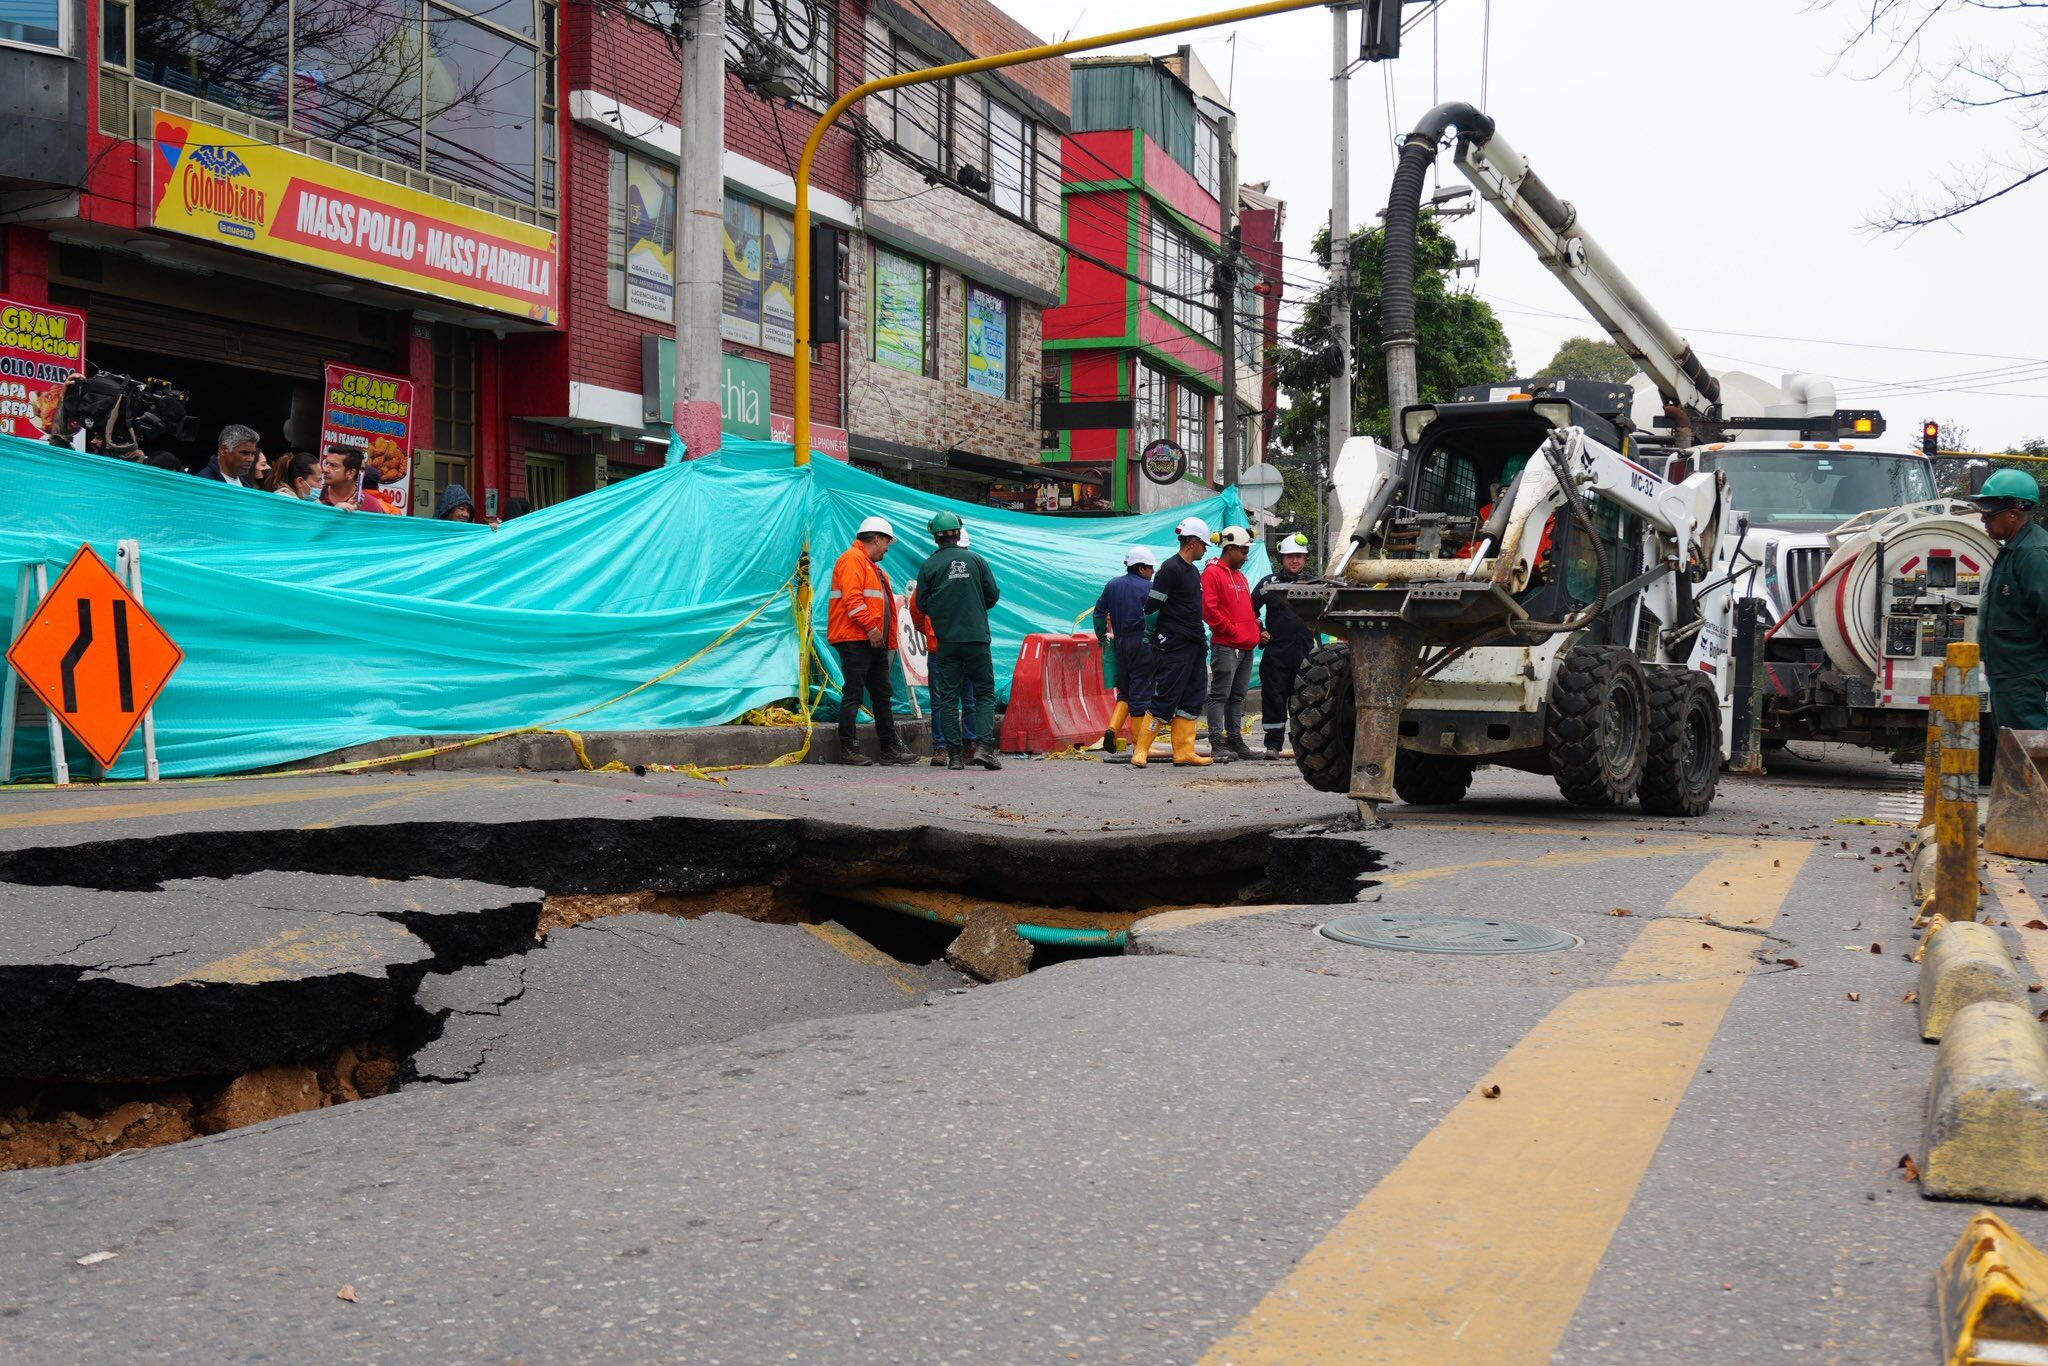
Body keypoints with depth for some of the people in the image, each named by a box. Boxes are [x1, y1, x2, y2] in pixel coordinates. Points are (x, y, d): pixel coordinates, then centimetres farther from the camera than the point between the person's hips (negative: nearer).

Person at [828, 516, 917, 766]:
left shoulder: (873, 567, 25)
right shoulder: (852, 559, -8)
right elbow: (852, 598, -19)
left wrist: (887, 637, 17)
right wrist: (870, 627, -22)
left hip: (875, 642, 10)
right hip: (855, 640, -10)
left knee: (883, 694, 11)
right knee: (853, 694, -7)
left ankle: (890, 747, 16)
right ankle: (848, 749, -4)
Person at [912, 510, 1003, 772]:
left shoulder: (929, 566, -1)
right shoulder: (976, 560, 1)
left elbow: (921, 606, 3)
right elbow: (993, 595, 4)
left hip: (945, 641, 0)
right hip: (976, 638, 0)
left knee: (948, 698, 6)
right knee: (985, 693, 7)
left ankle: (954, 753, 2)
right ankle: (983, 746, -8)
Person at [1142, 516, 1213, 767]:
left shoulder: (1193, 571, 17)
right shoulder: (1170, 569, -12)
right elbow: (1151, 605, -14)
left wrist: (1200, 637, 15)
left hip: (1193, 646, 9)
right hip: (1174, 646, -9)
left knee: (1191, 700, 7)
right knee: (1165, 700, -8)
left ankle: (1184, 752, 10)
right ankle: (1140, 749, 0)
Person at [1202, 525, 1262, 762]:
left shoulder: (1239, 575, 22)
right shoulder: (1213, 573, -7)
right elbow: (1209, 609, -16)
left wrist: (1254, 625, 12)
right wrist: (1232, 630, -13)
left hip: (1246, 647, 9)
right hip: (1226, 647, -9)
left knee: (1238, 696, 12)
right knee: (1220, 695, -6)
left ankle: (1235, 740, 17)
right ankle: (1217, 744, -5)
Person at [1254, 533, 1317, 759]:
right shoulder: (1270, 583, 5)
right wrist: (1258, 633, 2)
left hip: (1306, 653, 2)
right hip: (1276, 653, -2)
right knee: (1274, 698, -3)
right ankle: (1274, 744, 3)